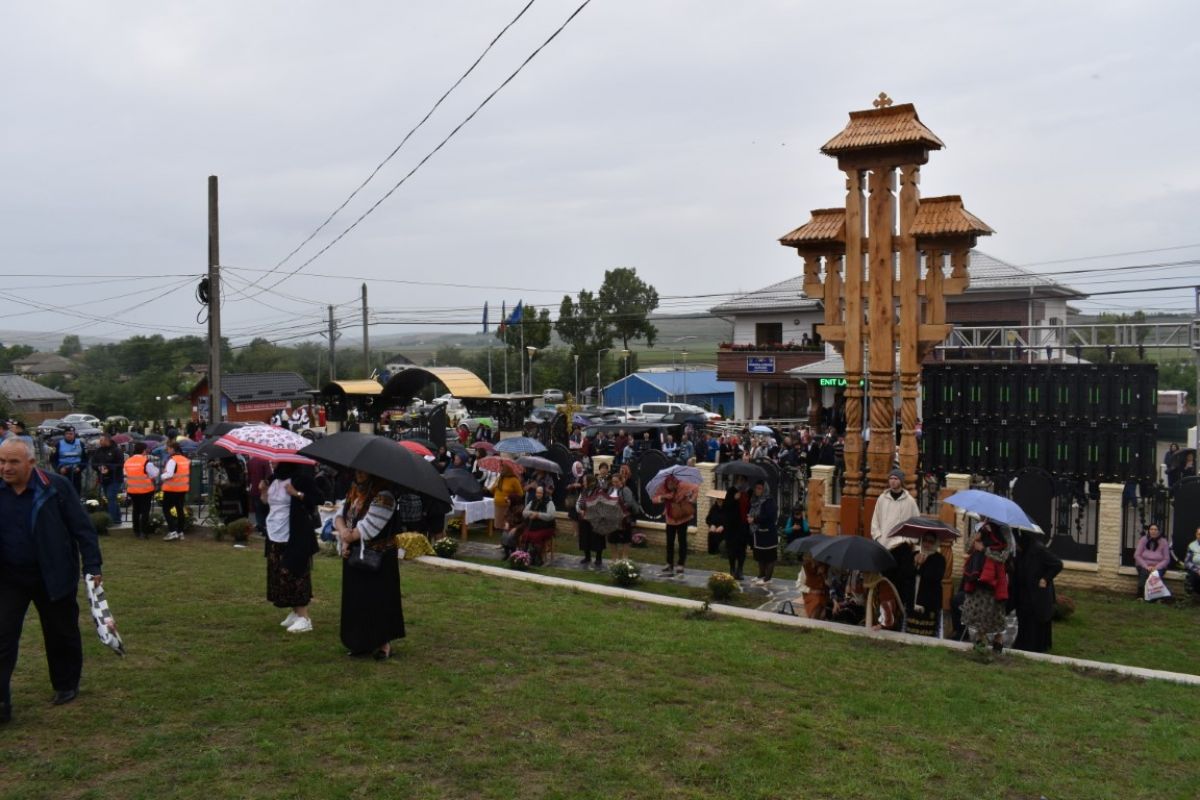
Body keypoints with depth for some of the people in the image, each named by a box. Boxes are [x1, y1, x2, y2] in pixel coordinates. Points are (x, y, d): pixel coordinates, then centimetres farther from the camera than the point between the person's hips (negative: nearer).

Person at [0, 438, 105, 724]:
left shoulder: (56, 487, -12)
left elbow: (83, 529, -8)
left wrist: (92, 567, -12)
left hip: (53, 577, -2)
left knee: (61, 633, 12)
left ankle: (66, 686, 32)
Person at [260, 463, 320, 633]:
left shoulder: (300, 477, -12)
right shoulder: (274, 480, 12)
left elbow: (317, 499, -14)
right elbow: (268, 504, 21)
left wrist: (297, 494, -23)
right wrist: (264, 493, 3)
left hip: (294, 537, -8)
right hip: (275, 536, 8)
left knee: (294, 573, -8)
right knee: (280, 575, 11)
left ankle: (304, 617, -3)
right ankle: (295, 613, 21)